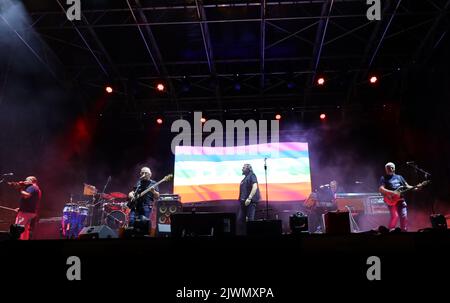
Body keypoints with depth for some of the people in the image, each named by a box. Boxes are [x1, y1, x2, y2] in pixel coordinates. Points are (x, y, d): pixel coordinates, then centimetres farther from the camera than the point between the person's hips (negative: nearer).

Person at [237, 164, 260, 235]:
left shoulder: (252, 175, -2)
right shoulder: (245, 178, 22)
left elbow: (255, 187, -16)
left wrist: (249, 198, -22)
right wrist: (241, 200, 13)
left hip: (250, 201, -9)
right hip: (243, 202, 9)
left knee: (250, 219, -8)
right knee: (240, 219, 5)